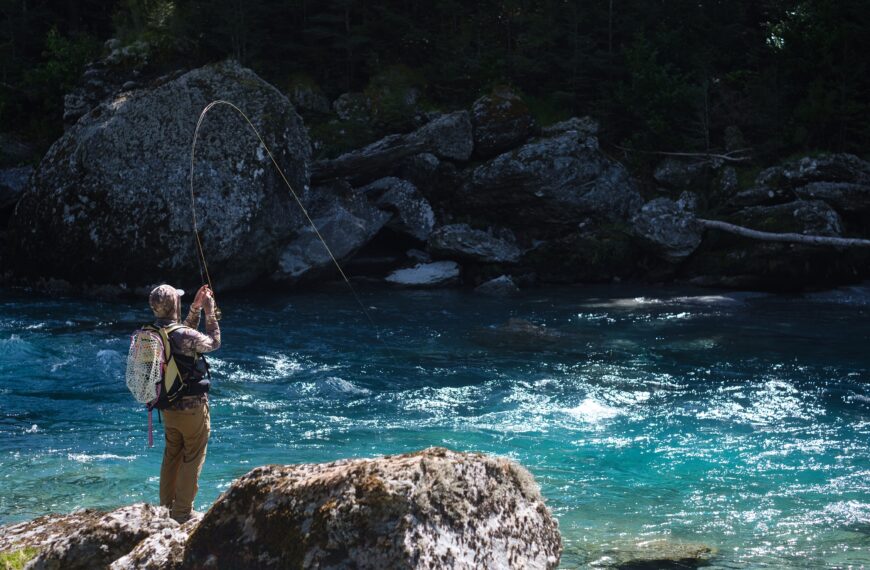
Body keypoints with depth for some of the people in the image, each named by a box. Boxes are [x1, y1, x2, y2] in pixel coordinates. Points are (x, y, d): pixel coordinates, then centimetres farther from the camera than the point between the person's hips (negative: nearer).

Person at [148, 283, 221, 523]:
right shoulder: (184, 336, -25)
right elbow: (214, 342, -5)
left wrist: (195, 308, 15)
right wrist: (209, 312, 2)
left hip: (167, 407, 7)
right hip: (192, 408, -7)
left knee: (171, 456, 20)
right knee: (192, 460, 5)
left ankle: (166, 508, 29)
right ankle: (182, 514, 9)